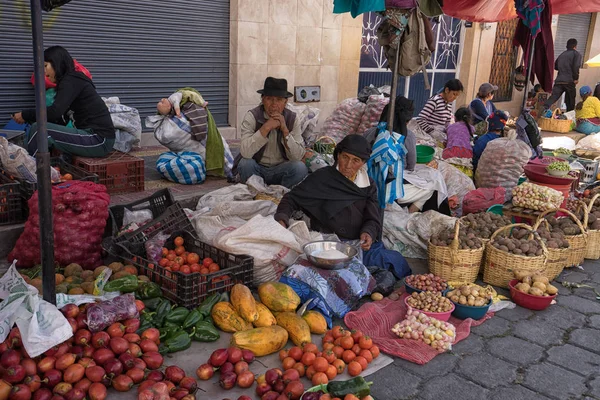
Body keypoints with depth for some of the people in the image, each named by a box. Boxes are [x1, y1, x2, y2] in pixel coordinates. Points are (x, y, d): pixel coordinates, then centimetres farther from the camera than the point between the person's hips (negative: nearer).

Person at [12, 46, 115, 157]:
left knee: (39, 129, -12)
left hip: (99, 140, -10)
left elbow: (55, 112, -21)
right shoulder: (74, 80, 20)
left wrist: (25, 115, -7)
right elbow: (59, 120, 15)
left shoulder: (71, 81, -8)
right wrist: (28, 117, 8)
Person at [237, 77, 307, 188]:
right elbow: (245, 152, -27)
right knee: (245, 164, -31)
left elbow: (298, 156, -14)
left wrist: (285, 129, -25)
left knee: (300, 168, -26)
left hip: (280, 170, 2)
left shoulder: (292, 119, -7)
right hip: (257, 169, -1)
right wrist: (266, 127, -32)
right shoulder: (252, 116, -13)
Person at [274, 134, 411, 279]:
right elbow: (292, 198, 1)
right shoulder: (322, 178, 2)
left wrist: (368, 233, -18)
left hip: (361, 244, 5)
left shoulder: (369, 185, 14)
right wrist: (282, 218, -19)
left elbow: (373, 218, 5)